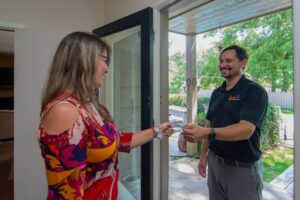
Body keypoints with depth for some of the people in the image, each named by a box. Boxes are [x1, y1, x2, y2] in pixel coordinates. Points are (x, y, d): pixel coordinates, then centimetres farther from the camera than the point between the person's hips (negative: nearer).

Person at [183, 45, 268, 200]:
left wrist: (205, 133, -39)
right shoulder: (217, 93, 6)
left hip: (242, 167, -5)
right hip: (214, 161, 6)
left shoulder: (254, 91, -13)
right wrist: (203, 155, 8)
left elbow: (246, 130, -26)